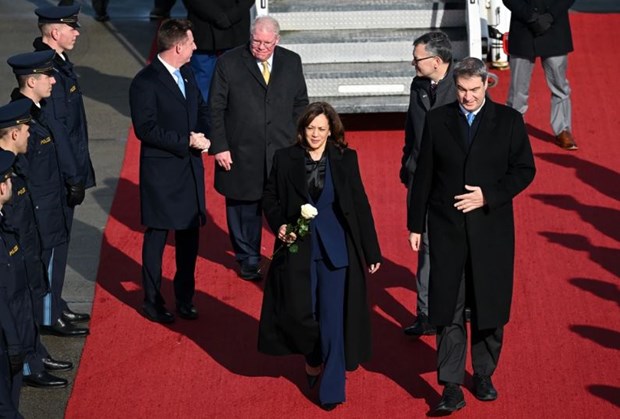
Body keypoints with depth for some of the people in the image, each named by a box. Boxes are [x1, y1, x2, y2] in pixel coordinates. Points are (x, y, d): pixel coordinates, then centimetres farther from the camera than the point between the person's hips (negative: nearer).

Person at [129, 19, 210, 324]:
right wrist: (186, 141, -21)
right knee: (157, 238, 5)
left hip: (191, 168, 7)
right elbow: (145, 129, -21)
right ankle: (153, 302, 17)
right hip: (161, 172, -7)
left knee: (189, 236, 13)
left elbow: (200, 108, 16)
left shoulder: (186, 73, 7)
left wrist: (202, 133, -5)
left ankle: (184, 298, 26)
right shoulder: (145, 82, -17)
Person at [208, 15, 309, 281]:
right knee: (244, 207, 11)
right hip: (241, 154, -1)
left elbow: (300, 104, 12)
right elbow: (216, 109, -3)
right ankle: (248, 258, 28)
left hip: (283, 152, 2)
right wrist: (219, 147, -8)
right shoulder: (228, 63, -5)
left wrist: (298, 142, 5)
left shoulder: (292, 62, 4)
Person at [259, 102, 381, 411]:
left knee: (332, 316, -2)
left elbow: (360, 205, 3)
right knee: (300, 313, 2)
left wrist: (372, 251, 3)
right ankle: (313, 359, 34)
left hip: (336, 249, -1)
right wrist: (279, 225, -12)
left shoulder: (345, 159, 0)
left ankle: (332, 390, 6)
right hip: (298, 249, 1)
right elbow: (269, 197, 8)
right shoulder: (285, 159, 0)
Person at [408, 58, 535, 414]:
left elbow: (524, 169, 0)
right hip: (447, 229, 0)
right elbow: (424, 174, 6)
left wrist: (488, 195, -14)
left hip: (491, 228, 0)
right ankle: (452, 388, 0)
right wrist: (416, 224, 6)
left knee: (489, 308, 9)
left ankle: (484, 376, 26)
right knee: (448, 311, -2)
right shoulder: (437, 120, 3)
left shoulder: (509, 120, 0)